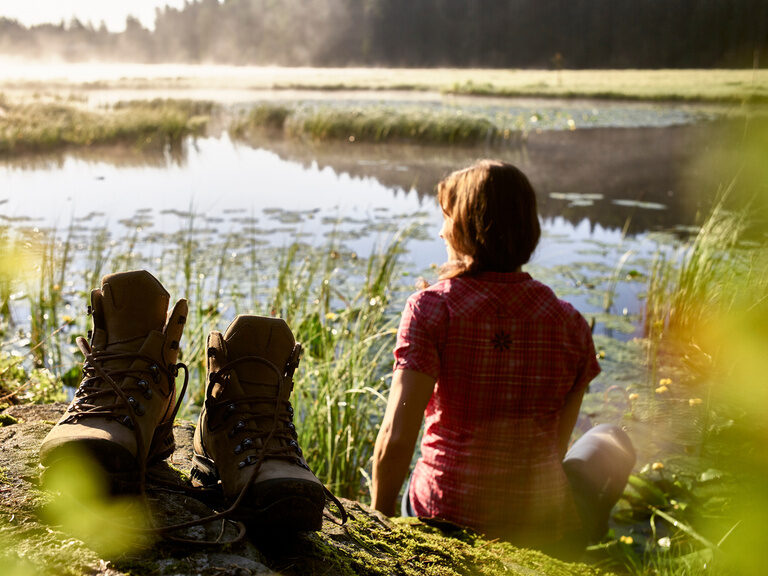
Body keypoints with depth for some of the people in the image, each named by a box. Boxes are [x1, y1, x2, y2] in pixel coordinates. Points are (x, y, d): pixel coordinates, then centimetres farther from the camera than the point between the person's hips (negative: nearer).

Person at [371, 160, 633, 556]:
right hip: (543, 526, 1)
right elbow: (557, 445, 6)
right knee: (612, 441, 31)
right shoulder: (569, 323, -5)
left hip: (445, 516, 0)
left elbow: (395, 439, -18)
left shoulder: (431, 308, -13)